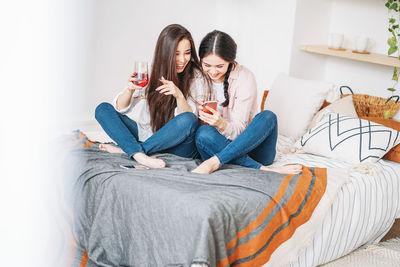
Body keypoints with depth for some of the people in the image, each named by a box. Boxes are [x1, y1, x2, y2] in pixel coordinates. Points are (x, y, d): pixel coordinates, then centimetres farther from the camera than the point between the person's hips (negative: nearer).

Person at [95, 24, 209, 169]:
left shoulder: (196, 77, -6)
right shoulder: (151, 71, 1)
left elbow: (189, 120, -13)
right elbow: (120, 108, 2)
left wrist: (179, 95, -30)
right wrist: (130, 90, -19)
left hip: (177, 145, -3)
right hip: (146, 134, 4)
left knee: (188, 120, -35)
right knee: (103, 109, -6)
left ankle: (125, 150, -24)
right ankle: (139, 155, -32)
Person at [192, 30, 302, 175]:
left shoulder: (244, 77, -9)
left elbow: (238, 130, -14)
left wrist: (221, 124, -36)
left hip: (250, 143, -1)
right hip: (220, 144, 1)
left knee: (268, 117, -29)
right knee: (203, 132, -30)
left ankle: (215, 162, -40)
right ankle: (262, 169, -37)